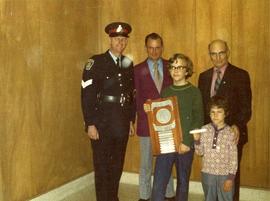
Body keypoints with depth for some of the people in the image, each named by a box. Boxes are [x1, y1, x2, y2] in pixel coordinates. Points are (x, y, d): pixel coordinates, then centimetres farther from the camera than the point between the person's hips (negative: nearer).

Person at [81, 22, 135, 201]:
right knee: (102, 166, 5)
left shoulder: (128, 64, 10)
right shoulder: (96, 62, -8)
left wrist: (131, 120, 11)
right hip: (102, 124, -5)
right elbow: (87, 95, -13)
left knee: (117, 166, 15)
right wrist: (90, 124, -17)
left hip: (122, 124, 5)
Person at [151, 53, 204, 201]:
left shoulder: (194, 92, -1)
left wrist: (187, 142, -12)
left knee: (183, 183, 11)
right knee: (158, 185, -4)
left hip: (185, 145, -2)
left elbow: (198, 120, -5)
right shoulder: (165, 92, 9)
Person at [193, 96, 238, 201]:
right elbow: (200, 152, 2)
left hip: (225, 174, -2)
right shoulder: (205, 129, -3)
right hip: (208, 173, 2)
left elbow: (233, 157, -7)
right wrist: (197, 140, -15)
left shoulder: (230, 132, -9)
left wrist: (231, 177, -9)